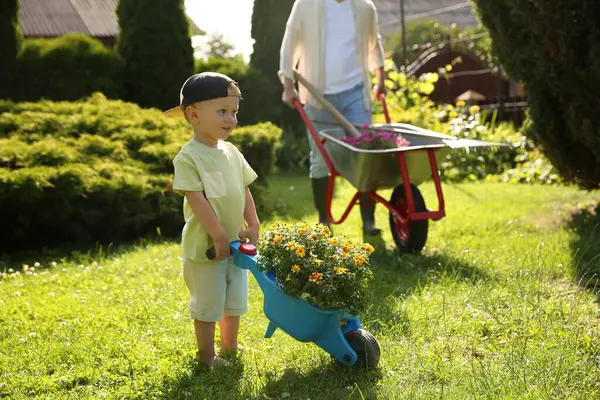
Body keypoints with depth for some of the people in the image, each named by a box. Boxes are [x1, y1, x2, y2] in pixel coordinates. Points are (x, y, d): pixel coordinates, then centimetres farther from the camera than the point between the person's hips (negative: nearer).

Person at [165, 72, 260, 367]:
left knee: (235, 299, 19)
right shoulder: (188, 158, -17)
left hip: (235, 242, 7)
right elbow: (197, 199, -21)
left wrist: (252, 226, 1)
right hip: (205, 244, -7)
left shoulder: (231, 152, 6)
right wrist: (219, 235, -23)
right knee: (208, 304, 5)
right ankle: (206, 355, 21)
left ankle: (230, 346, 37)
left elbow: (244, 190, 10)